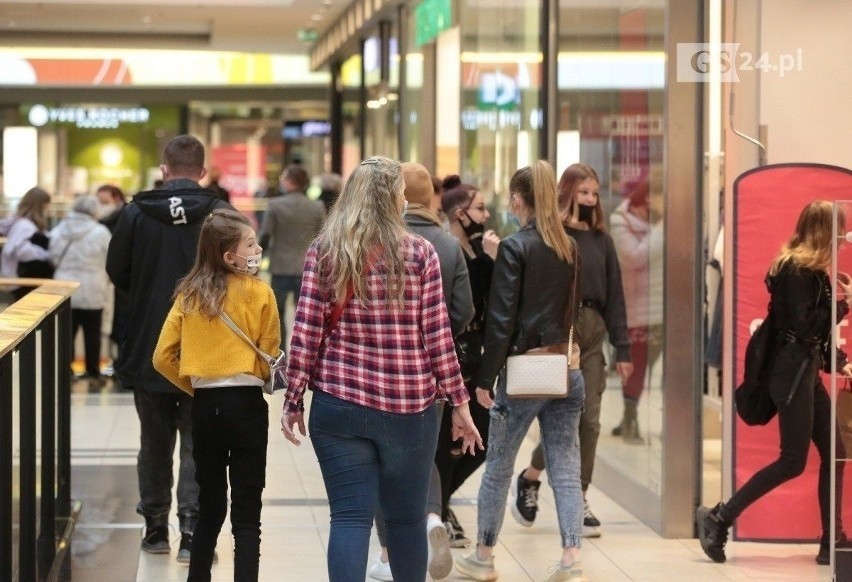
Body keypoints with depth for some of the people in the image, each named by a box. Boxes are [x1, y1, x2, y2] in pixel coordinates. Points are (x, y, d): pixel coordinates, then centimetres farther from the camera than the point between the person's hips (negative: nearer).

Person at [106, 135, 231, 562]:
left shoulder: (136, 213, -7)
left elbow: (117, 271, 1)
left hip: (147, 347, 1)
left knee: (155, 442, 15)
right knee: (197, 443, 6)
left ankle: (156, 530, 22)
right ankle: (191, 533, -1)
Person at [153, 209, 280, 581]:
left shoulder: (188, 295, 3)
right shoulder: (259, 293, -8)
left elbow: (163, 358, 2)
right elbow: (270, 359, -3)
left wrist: (194, 386, 14)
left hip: (204, 405, 4)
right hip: (246, 404, -4)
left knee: (210, 505, 18)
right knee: (246, 513, 0)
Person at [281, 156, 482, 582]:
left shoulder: (323, 250, 1)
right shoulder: (419, 253, -1)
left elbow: (306, 330, -3)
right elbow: (437, 335, -3)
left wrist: (293, 399, 2)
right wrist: (458, 402, 4)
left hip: (340, 404, 0)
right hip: (410, 406, 0)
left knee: (350, 517, 0)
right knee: (408, 517, 13)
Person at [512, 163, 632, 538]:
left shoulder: (601, 241, 11)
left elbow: (615, 296, 12)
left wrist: (622, 348, 8)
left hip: (592, 335, 5)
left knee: (589, 420, 4)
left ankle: (579, 498, 14)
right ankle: (528, 479, 17)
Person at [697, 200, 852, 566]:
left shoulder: (808, 269, 15)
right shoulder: (798, 270, -14)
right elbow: (805, 326, -21)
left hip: (807, 371, 10)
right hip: (793, 371, -10)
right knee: (792, 461, -7)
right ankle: (718, 519, -1)